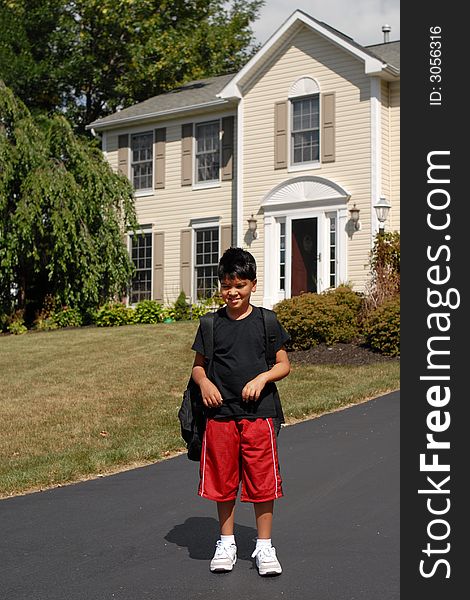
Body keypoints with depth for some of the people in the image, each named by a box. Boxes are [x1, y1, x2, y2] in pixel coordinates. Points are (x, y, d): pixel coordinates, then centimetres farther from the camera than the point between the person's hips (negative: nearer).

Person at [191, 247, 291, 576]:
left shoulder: (266, 321, 1)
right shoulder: (211, 324, 4)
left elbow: (284, 364, 5)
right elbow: (198, 365, 12)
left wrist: (262, 378, -13)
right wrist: (204, 383, -9)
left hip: (258, 413, -1)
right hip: (220, 414, 1)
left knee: (263, 481, 3)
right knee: (223, 481, 10)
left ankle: (264, 546, 17)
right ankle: (226, 543, 26)